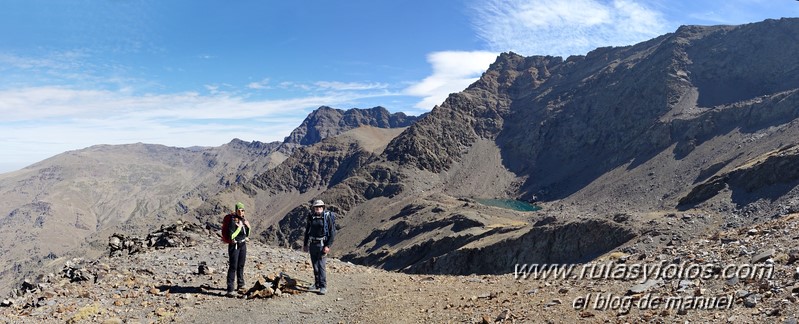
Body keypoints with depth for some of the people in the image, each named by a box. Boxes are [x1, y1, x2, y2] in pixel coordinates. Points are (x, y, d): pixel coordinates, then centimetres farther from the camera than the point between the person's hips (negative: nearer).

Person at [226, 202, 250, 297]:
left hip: (243, 245, 7)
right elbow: (232, 236, -21)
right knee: (233, 267, -8)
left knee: (241, 266, 17)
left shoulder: (244, 219, 6)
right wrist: (244, 238, -17)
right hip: (234, 246, -7)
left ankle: (240, 285, 31)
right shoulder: (232, 221, -15)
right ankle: (230, 290, -6)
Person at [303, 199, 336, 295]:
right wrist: (305, 244, 14)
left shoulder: (328, 217, -9)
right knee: (315, 265, 10)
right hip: (312, 244, 5)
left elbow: (332, 233, -8)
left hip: (322, 244, -5)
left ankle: (323, 287, -6)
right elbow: (307, 231, 15)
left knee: (321, 265, -11)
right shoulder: (311, 217, 5)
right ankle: (317, 284, 23)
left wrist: (328, 246, -14)